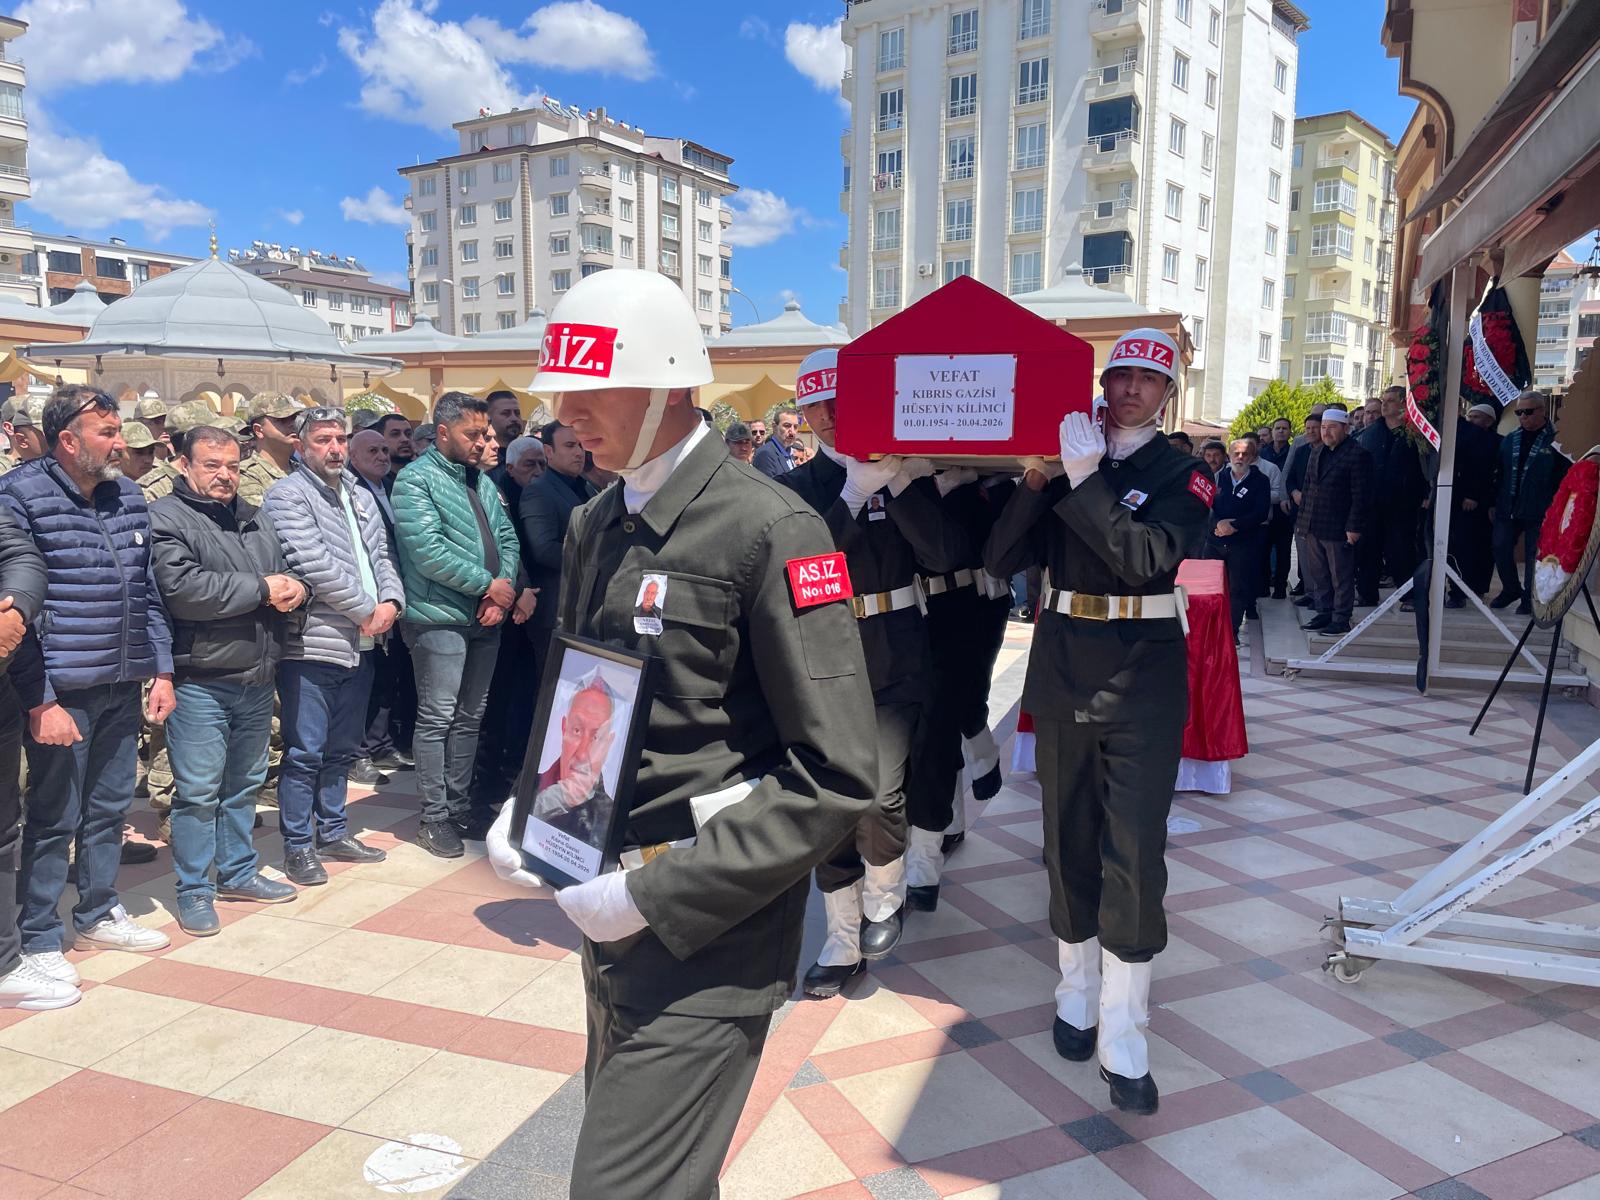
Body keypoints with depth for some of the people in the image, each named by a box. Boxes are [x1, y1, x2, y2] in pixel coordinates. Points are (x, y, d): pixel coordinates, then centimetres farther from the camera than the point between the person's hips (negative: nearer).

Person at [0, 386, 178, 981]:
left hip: (124, 686, 6)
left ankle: (99, 915, 33)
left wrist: (161, 670, 10)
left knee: (110, 807, 17)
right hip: (62, 691, -6)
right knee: (54, 817, 4)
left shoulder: (128, 496, 10)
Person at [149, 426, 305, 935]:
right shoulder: (166, 518, -9)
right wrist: (260, 589, -15)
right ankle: (194, 891, 13)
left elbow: (288, 572, 21)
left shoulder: (255, 520, 16)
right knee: (198, 791, 0)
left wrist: (294, 588, -4)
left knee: (245, 784, 17)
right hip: (200, 681, -7)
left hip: (258, 679, 7)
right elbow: (181, 589, -23)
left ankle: (238, 872, 31)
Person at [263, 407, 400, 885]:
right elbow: (314, 563, -17)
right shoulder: (288, 494, -7)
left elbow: (380, 555, 15)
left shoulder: (361, 497, 17)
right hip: (312, 645, -7)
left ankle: (332, 833, 29)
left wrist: (391, 601, -5)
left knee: (341, 750, 17)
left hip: (360, 645, 7)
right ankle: (298, 846, 11)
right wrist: (366, 611, -13)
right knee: (305, 752, -2)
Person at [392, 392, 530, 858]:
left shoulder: (482, 481, 15)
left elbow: (506, 538, 10)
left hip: (487, 618, 7)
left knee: (471, 716, 13)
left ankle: (460, 805, 25)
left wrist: (504, 591, -8)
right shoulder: (416, 480, -8)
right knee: (437, 717, -1)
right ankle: (434, 816, 9)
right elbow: (428, 551, -18)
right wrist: (489, 584, -14)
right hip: (441, 618, -7)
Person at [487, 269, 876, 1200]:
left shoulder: (771, 530, -17)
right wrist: (525, 811, 1)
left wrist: (658, 894, -20)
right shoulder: (596, 525, 7)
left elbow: (836, 781, -19)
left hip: (709, 935, -8)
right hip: (615, 913, 8)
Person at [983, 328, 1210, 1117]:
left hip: (1143, 673, -2)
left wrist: (1085, 481, -21)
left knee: (1134, 849, -3)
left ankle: (1123, 1043, 6)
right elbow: (1000, 561, -4)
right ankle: (1076, 992, 30)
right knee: (1069, 836, 12)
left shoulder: (1182, 474, 0)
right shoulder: (1064, 456, 5)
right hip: (1062, 664, 3)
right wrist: (1035, 483, -15)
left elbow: (1147, 558, -19)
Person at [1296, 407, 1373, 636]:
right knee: (1318, 575, 13)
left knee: (1341, 577, 1)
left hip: (1339, 529, -7)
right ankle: (1324, 613, 23)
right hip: (1313, 527, 8)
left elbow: (1361, 495, -13)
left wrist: (1354, 527, -16)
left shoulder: (1357, 454, -10)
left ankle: (1341, 619, 8)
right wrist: (1302, 519, 15)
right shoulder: (1317, 452, 14)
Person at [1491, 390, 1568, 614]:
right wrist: (1495, 503, 8)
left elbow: (1566, 477, -8)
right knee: (1501, 549, 3)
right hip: (1508, 509, 5)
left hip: (1539, 511, -5)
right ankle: (1511, 589, 24)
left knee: (1533, 554, 3)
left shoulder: (1555, 441, -6)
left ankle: (1528, 597, 15)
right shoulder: (1509, 440, 11)